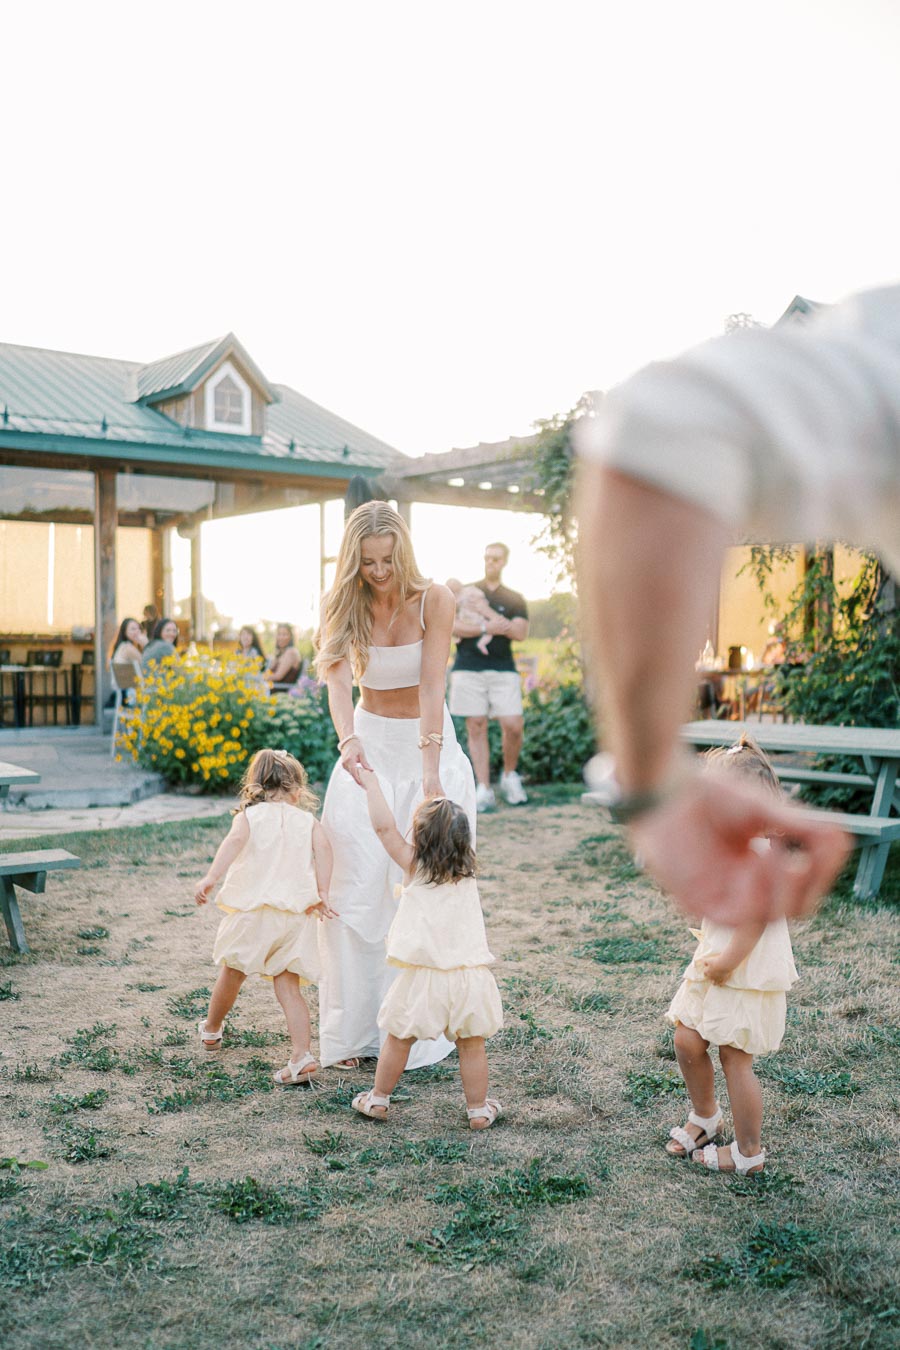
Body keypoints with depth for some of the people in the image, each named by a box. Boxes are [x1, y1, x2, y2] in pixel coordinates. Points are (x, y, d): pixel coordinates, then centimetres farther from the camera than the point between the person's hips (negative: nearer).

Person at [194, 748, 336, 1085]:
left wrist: (210, 878, -22)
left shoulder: (248, 815, 7)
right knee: (288, 987, 6)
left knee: (233, 973, 19)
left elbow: (235, 840, -14)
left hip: (253, 910, -1)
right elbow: (323, 845, -6)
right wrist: (322, 893, -7)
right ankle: (301, 1055, -7)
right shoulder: (307, 820, 12)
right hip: (296, 915, 1)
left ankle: (211, 1029, 42)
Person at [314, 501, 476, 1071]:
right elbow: (338, 679, -22)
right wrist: (348, 739, -42)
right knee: (356, 885, -4)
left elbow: (432, 687, -22)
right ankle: (355, 1029, 7)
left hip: (428, 743, -2)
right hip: (369, 745, 2)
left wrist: (430, 773, -31)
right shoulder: (345, 605, -7)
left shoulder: (434, 600, -14)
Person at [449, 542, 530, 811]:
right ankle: (484, 791, 2)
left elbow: (521, 632, -1)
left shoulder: (515, 599, 14)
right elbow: (452, 626, -3)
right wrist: (487, 627, -12)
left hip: (503, 668, 1)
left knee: (513, 726, -8)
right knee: (476, 728, -2)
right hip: (468, 668, -1)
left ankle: (509, 775, 17)